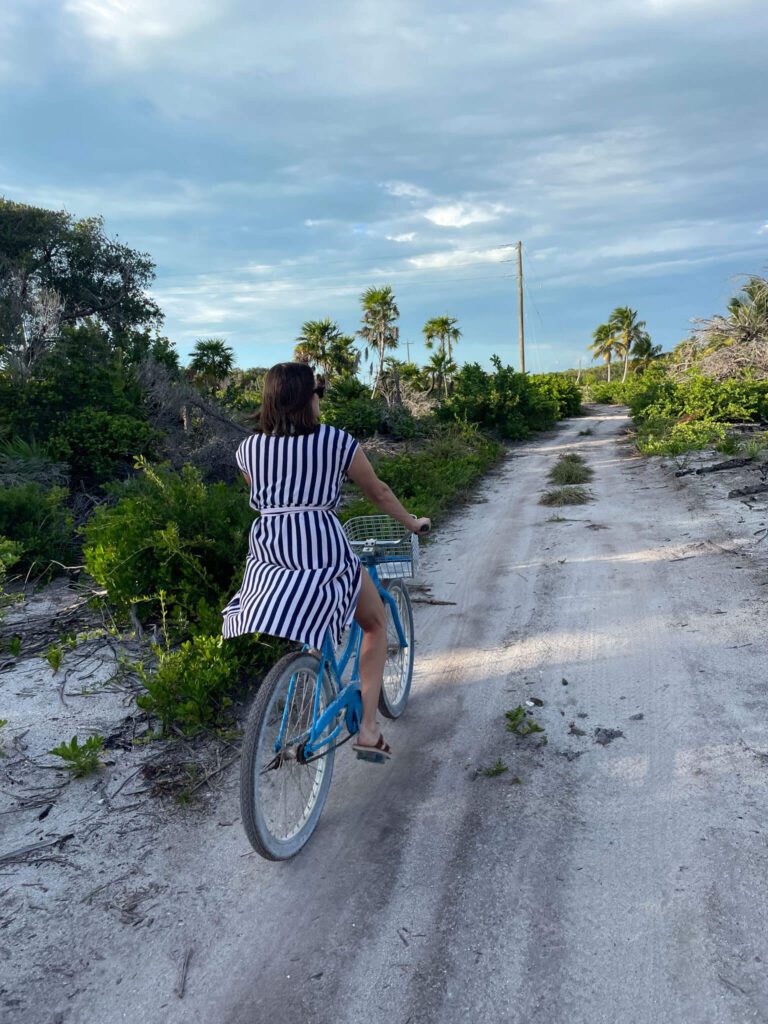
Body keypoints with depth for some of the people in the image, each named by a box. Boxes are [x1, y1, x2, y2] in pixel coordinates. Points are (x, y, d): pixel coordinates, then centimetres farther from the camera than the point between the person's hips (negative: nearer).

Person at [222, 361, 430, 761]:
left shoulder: (248, 449, 8)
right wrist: (412, 524, 25)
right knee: (376, 624, 18)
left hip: (269, 556, 4)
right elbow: (377, 492, 9)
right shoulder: (336, 441, -2)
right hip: (325, 555, -4)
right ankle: (368, 728, 13)